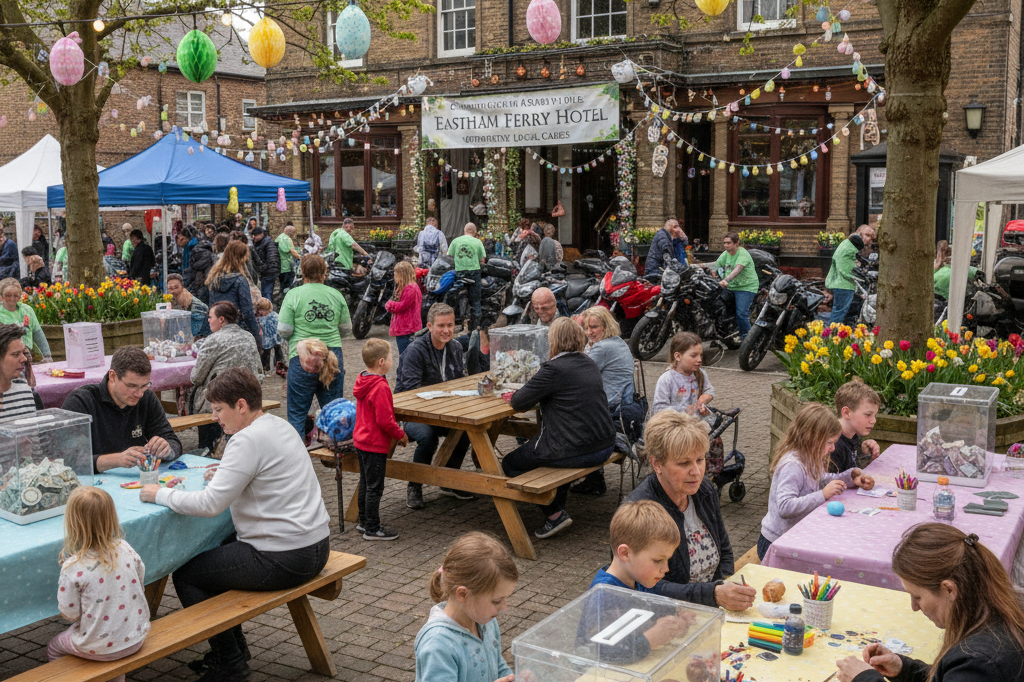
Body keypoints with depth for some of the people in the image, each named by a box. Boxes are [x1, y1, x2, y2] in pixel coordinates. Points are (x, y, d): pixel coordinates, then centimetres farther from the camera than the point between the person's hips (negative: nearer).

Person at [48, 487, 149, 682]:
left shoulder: (73, 568, -24)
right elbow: (140, 581, 4)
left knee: (53, 648, 25)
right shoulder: (125, 549, -11)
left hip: (100, 648, -5)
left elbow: (70, 614, -15)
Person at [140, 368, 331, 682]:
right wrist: (226, 476, 11)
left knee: (184, 575, 3)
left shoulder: (248, 440, -20)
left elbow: (210, 504, -23)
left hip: (284, 559, -10)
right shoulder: (279, 425, 9)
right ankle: (234, 644, 36)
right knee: (214, 553, 28)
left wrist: (160, 494, -10)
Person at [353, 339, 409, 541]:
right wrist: (400, 435, -10)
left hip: (361, 440, 10)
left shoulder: (363, 382, 7)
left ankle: (364, 521, 31)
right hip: (375, 444, -10)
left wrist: (397, 432, 16)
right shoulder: (380, 387, -24)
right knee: (374, 487, 0)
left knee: (366, 483, 20)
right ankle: (372, 529, 7)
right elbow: (385, 420, -25)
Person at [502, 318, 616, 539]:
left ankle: (555, 514, 7)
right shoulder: (589, 364, 9)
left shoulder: (554, 369, -16)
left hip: (575, 451, -8)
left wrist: (516, 395, 11)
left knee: (510, 464, 10)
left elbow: (519, 402, -13)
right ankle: (558, 502, 36)